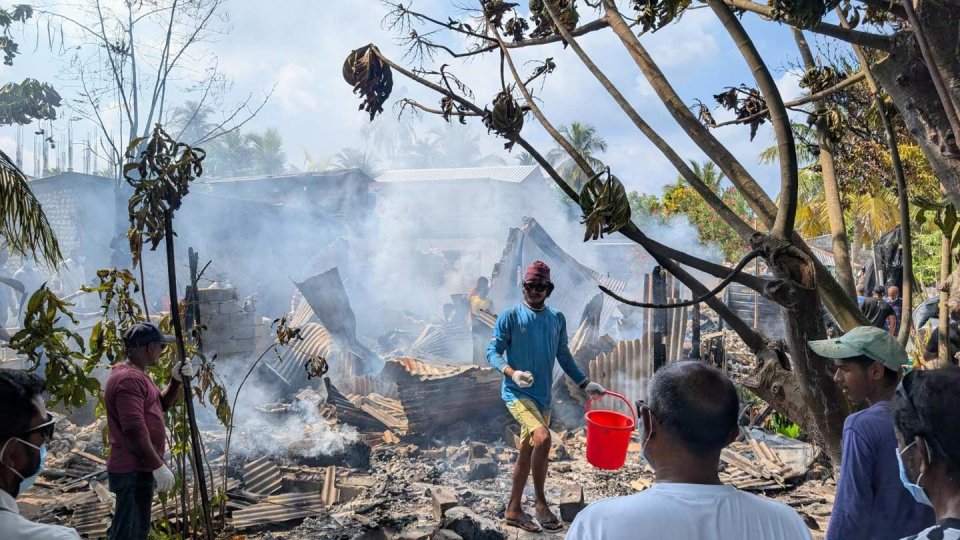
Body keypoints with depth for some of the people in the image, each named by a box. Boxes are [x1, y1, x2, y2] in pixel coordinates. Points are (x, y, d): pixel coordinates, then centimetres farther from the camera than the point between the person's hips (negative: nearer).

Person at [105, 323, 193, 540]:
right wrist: (158, 466, -22)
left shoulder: (137, 375, 15)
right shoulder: (128, 379, -19)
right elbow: (135, 429, -25)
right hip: (132, 471, -11)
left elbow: (161, 404, 25)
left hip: (140, 468, 11)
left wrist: (176, 381, 7)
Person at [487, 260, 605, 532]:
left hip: (543, 396, 6)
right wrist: (512, 372, -25)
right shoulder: (510, 317, -6)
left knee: (527, 453, 12)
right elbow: (492, 352, -7)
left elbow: (564, 357, 17)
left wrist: (585, 383, 9)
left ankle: (513, 510, 26)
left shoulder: (557, 319, 8)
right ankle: (540, 501, -9)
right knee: (543, 438, -26)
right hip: (517, 393, -6)